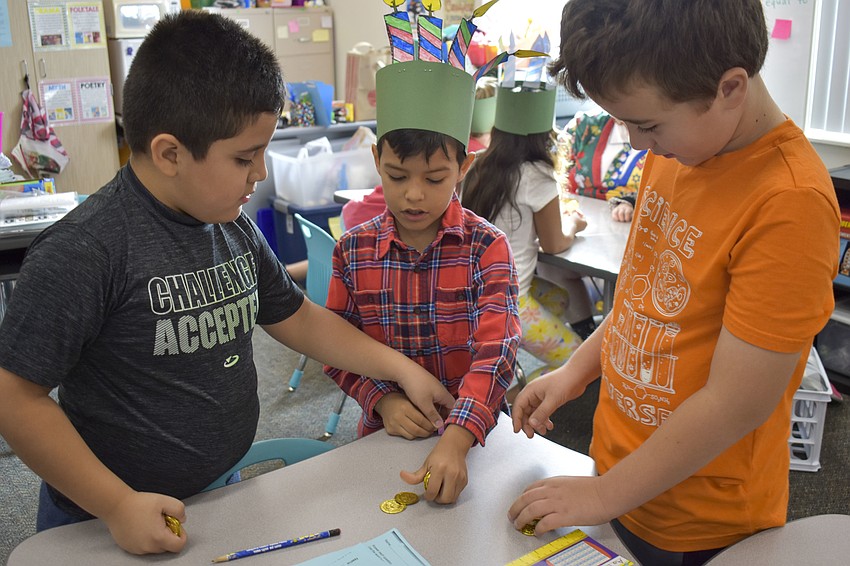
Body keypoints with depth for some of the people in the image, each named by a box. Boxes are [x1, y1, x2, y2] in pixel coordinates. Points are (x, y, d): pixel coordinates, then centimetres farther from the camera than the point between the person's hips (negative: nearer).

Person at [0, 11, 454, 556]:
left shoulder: (235, 228, -2)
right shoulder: (82, 252, -25)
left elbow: (297, 318, 9)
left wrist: (400, 367, 5)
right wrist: (119, 506, -20)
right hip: (114, 524, -6)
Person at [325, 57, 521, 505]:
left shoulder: (487, 246, -7)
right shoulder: (353, 249, 1)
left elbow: (496, 349, -16)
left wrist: (456, 440, -29)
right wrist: (383, 400, -11)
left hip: (470, 433, -2)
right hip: (387, 432, 2)